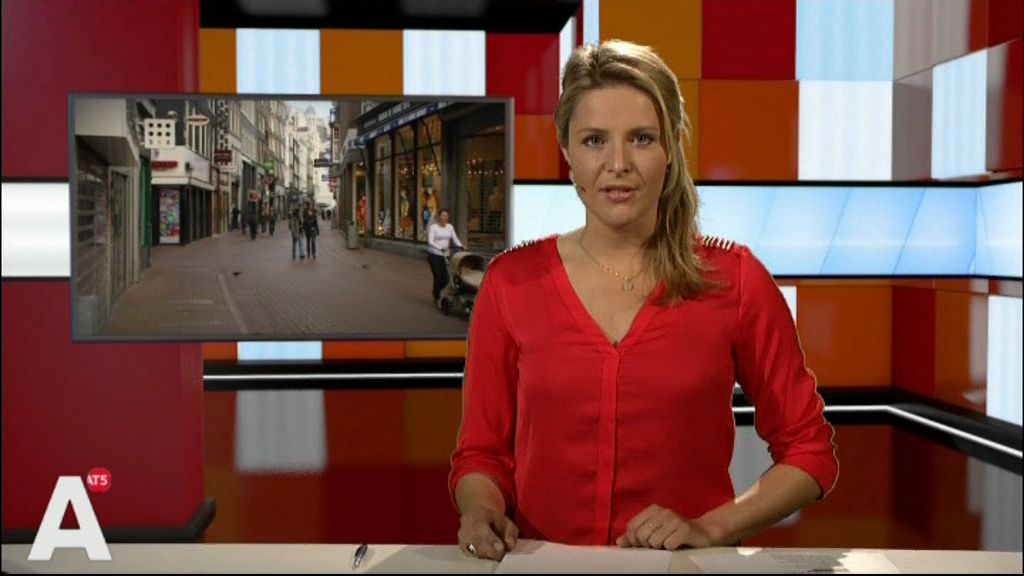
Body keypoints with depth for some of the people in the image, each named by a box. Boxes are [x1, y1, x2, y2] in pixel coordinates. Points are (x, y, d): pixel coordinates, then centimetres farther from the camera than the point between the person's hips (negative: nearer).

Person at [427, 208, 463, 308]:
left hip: (444, 256, 5)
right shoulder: (433, 227, -7)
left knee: (445, 279, 0)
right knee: (438, 277, -7)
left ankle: (436, 292, 30)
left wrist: (461, 247, -12)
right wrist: (440, 248, -32)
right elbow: (430, 241, -18)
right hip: (434, 255, -5)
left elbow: (455, 239, 8)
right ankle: (437, 299, 9)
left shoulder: (450, 227, 9)